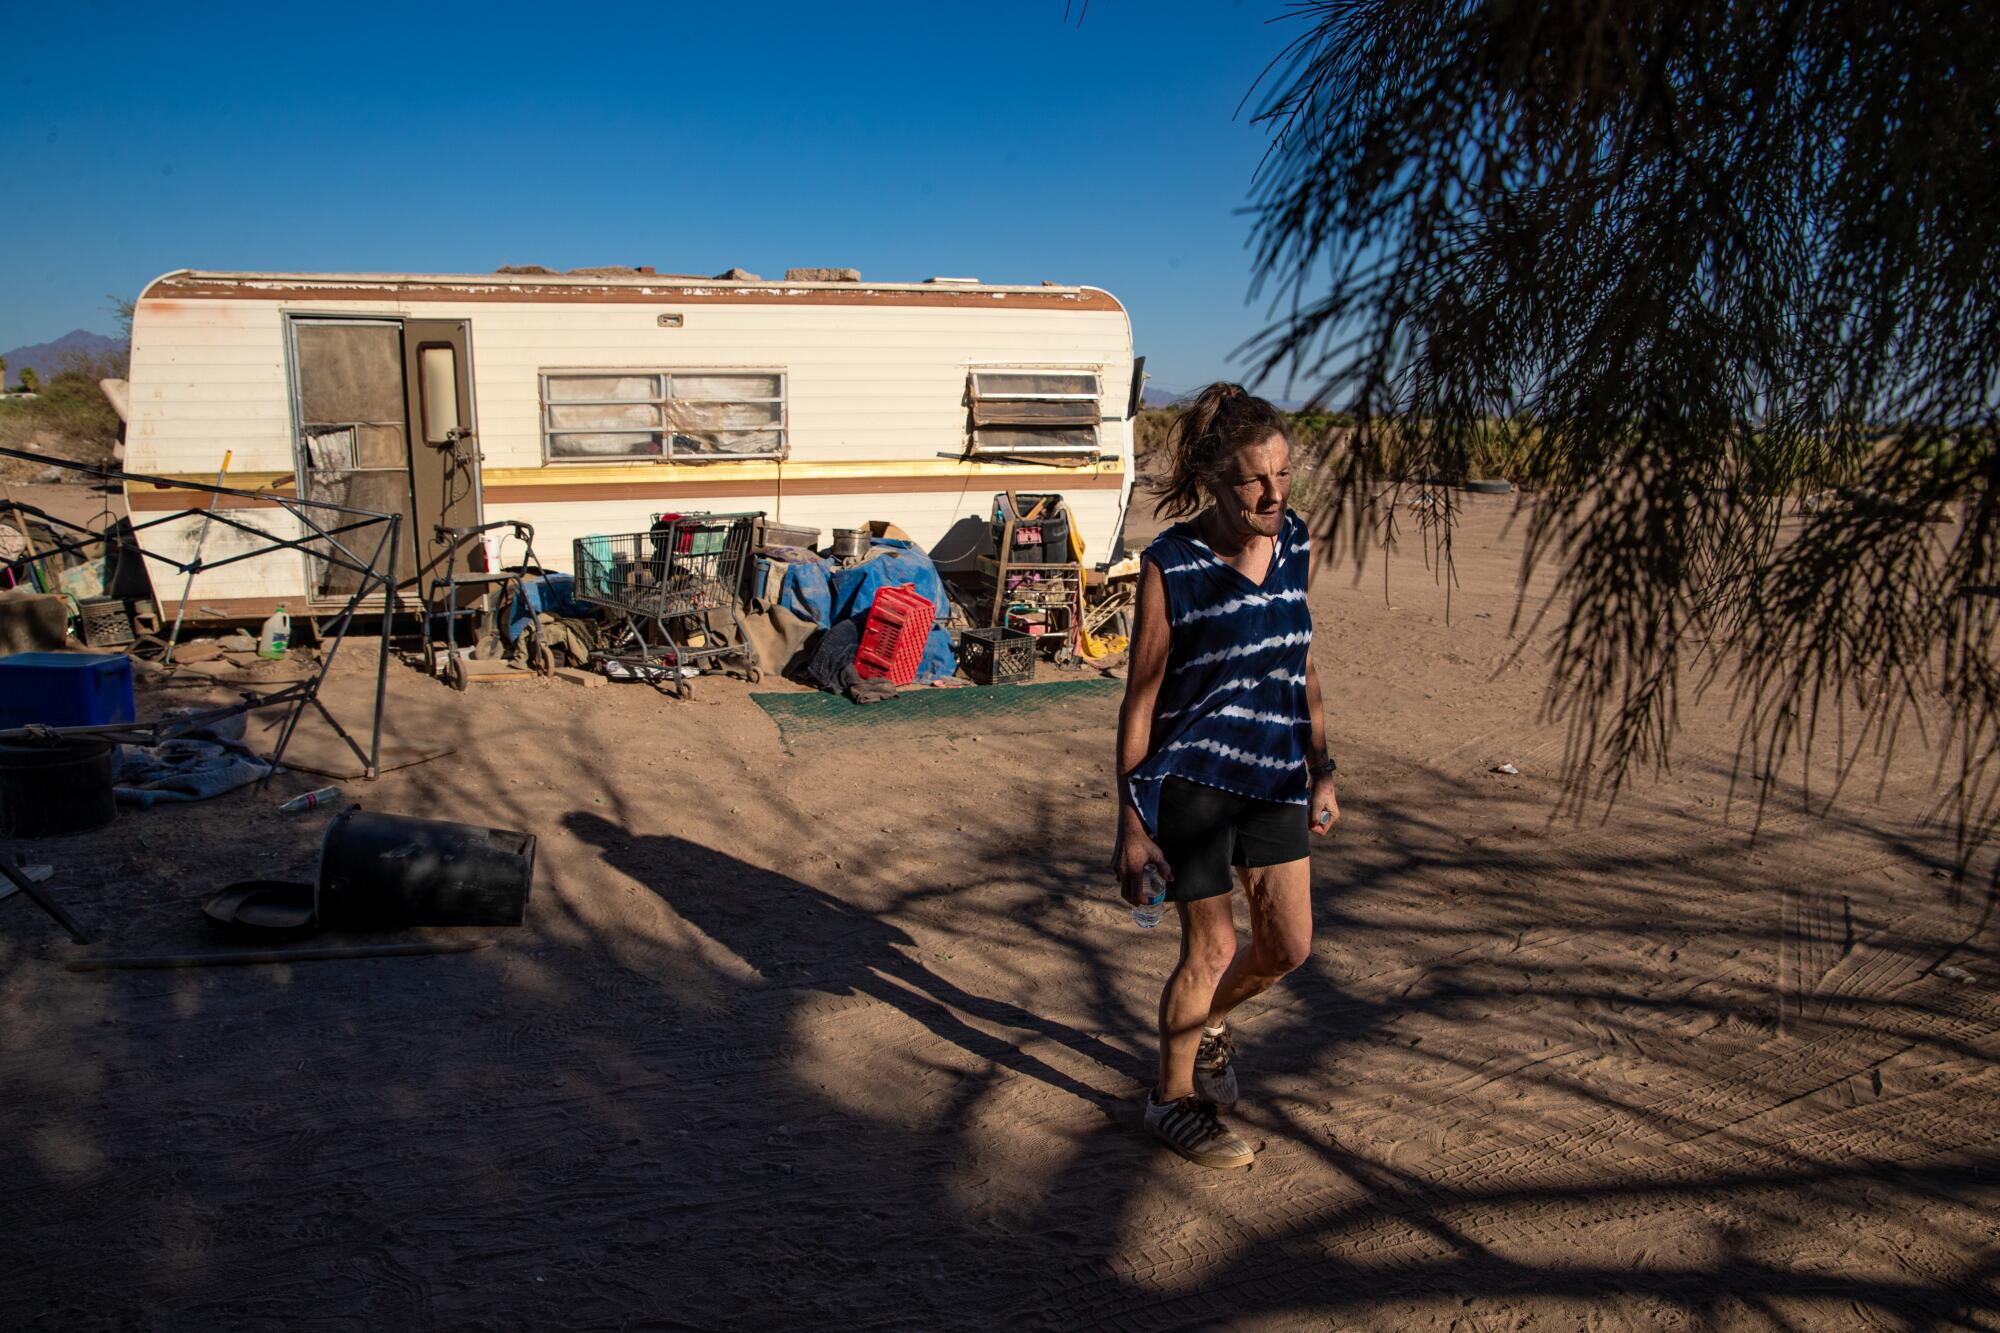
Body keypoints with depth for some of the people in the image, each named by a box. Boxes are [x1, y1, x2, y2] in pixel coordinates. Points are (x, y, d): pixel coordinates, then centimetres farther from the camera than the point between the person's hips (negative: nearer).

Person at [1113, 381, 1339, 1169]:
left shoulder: (1296, 545, 1)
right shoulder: (1171, 565, -15)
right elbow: (1141, 699, -11)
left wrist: (1321, 772, 12)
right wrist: (1130, 823, -10)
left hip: (1275, 777, 6)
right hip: (1192, 778, -5)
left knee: (1289, 946, 9)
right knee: (1211, 947, 2)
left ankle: (1208, 1021, 41)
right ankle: (1174, 1097, 26)